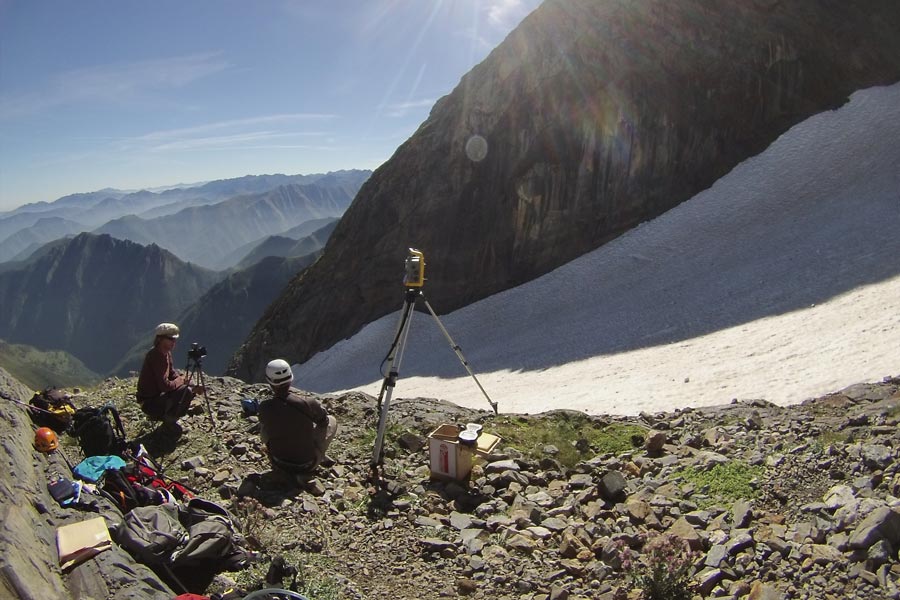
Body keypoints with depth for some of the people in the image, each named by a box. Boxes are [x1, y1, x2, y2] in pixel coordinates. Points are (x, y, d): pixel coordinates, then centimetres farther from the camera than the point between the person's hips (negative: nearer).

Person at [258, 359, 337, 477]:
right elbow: (323, 420, -2)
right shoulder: (308, 403, -25)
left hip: (278, 464, 2)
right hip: (308, 465, -2)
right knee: (332, 420, 16)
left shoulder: (264, 408, -18)